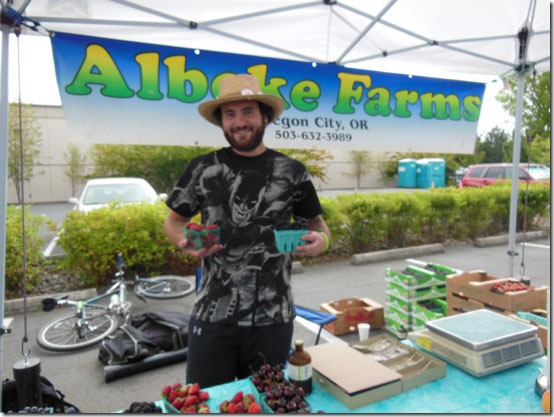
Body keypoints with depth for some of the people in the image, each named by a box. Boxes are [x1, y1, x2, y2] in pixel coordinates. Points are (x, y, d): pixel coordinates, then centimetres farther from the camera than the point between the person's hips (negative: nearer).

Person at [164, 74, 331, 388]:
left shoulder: (292, 172, 0)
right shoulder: (202, 169, 0)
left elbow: (317, 224, 9)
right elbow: (174, 220, 10)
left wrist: (320, 239, -14)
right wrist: (185, 241, -12)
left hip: (273, 318, 1)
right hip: (212, 315, 0)